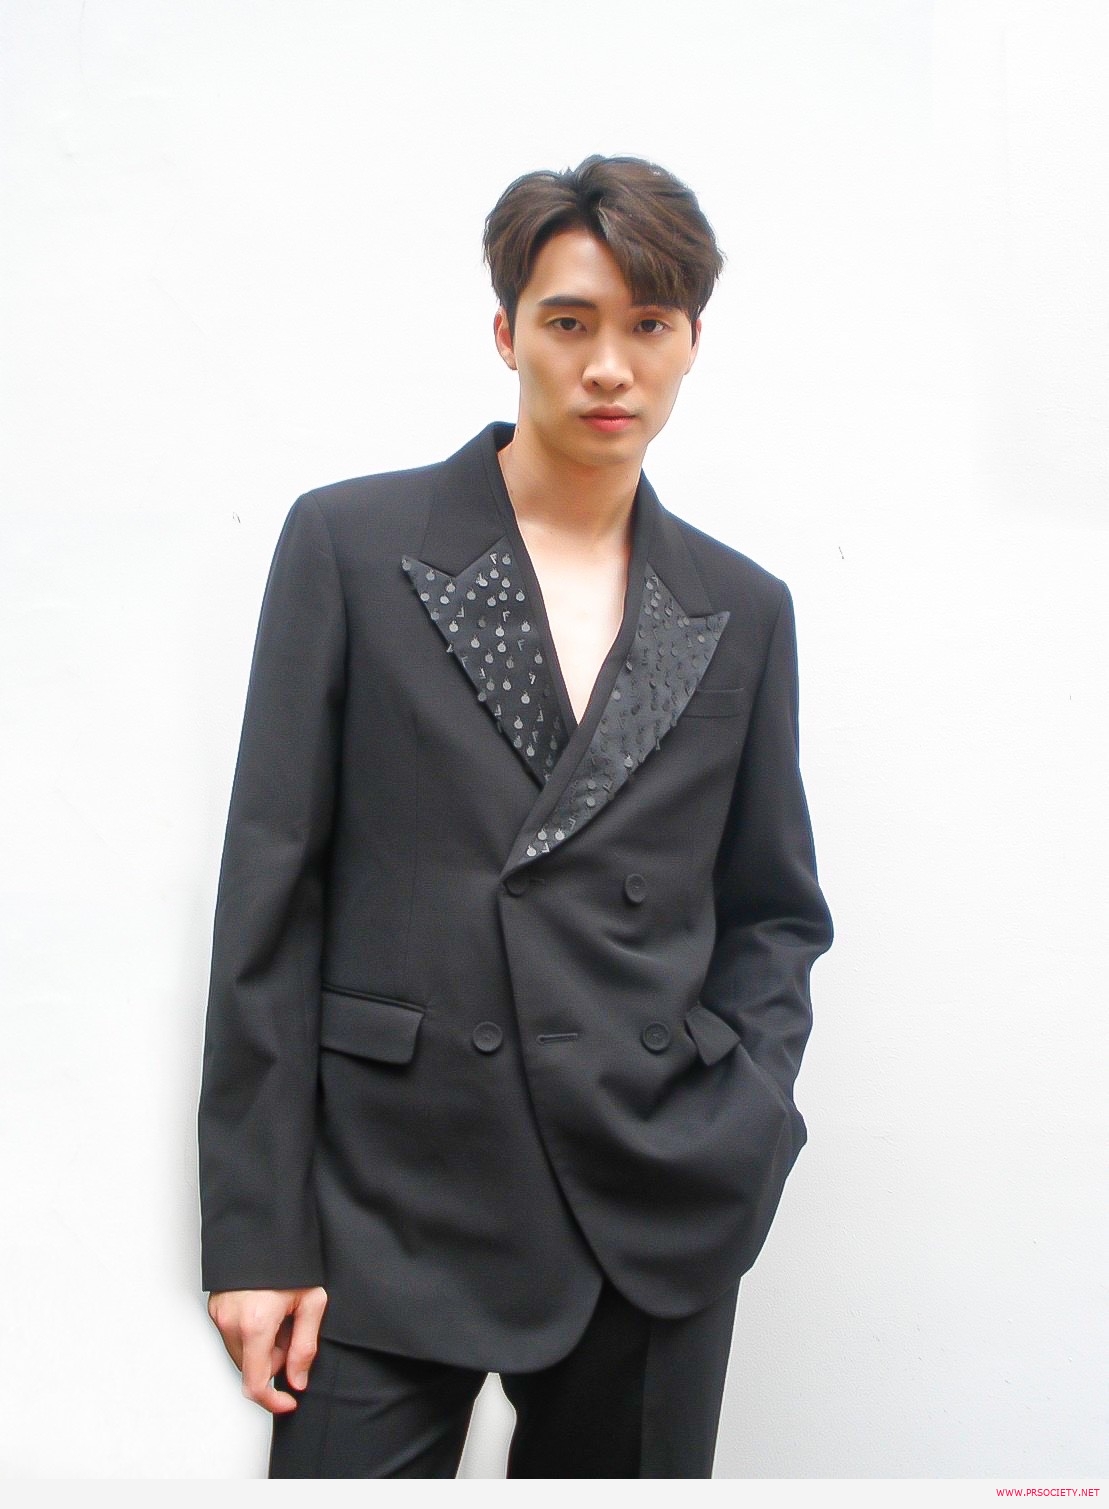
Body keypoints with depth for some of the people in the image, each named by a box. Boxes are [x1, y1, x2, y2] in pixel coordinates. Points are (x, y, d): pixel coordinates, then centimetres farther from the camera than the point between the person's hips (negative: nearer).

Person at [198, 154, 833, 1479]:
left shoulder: (742, 612, 9)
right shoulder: (348, 545, 0)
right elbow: (271, 895, -3)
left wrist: (745, 1124, -1)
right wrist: (257, 1230, -6)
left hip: (657, 1222, 3)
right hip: (392, 1206, -2)